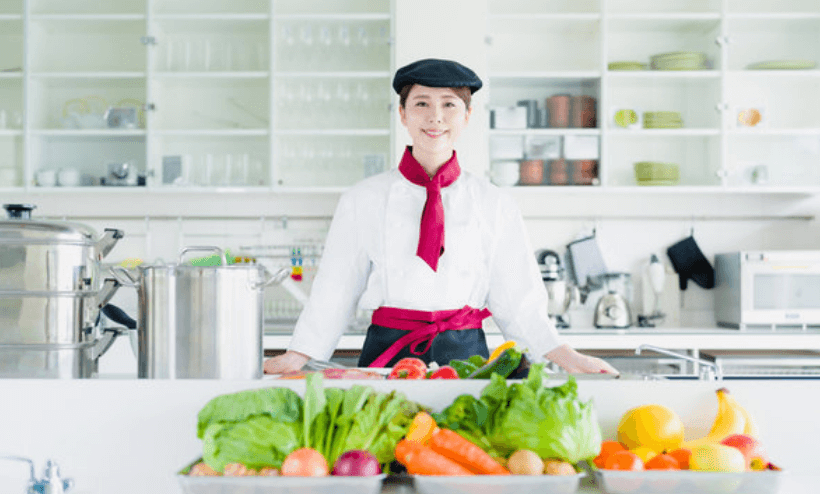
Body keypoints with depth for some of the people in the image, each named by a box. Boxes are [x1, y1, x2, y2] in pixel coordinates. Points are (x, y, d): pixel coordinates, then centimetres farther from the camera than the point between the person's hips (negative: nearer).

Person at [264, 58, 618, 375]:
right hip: (387, 353, 0)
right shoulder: (362, 200, 4)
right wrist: (296, 357, -4)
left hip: (466, 358, 1)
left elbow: (517, 300, 7)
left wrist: (568, 358, -1)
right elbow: (335, 291, 5)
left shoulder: (495, 205, 6)